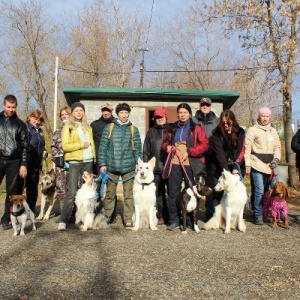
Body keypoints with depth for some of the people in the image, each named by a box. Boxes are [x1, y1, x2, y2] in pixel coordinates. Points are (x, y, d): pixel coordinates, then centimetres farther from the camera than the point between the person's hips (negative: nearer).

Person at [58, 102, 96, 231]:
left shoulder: (88, 127, 20)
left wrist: (94, 158, 11)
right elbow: (65, 146, -8)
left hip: (88, 162, 5)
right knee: (72, 192, -11)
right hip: (74, 162, -5)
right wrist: (81, 144, -10)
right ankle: (63, 220, -8)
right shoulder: (68, 127, 2)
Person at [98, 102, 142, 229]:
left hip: (128, 167, 1)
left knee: (128, 195, 3)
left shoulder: (133, 129, 8)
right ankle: (106, 218, 20)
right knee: (110, 194, 8)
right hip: (112, 166, 0)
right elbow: (103, 146, 4)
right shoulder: (109, 127, 5)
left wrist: (138, 163, -3)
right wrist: (102, 164, -2)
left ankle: (128, 219, 10)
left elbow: (138, 148, 7)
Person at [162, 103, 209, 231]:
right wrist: (167, 146, 2)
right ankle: (174, 220, 12)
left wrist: (189, 152, -13)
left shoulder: (196, 128, 3)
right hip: (175, 163, 3)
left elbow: (204, 144, -5)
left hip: (190, 164, -3)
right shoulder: (173, 129, 15)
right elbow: (165, 141, 25)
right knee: (173, 192, 3)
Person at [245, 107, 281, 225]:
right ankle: (258, 216, -3)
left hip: (268, 166, 6)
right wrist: (247, 164, -10)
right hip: (257, 165, -6)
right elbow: (247, 148, -5)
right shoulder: (252, 130, -2)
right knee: (259, 191, -9)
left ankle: (256, 211, 21)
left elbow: (277, 147, 19)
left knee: (266, 190, 8)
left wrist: (276, 159, 2)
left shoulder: (273, 131, 15)